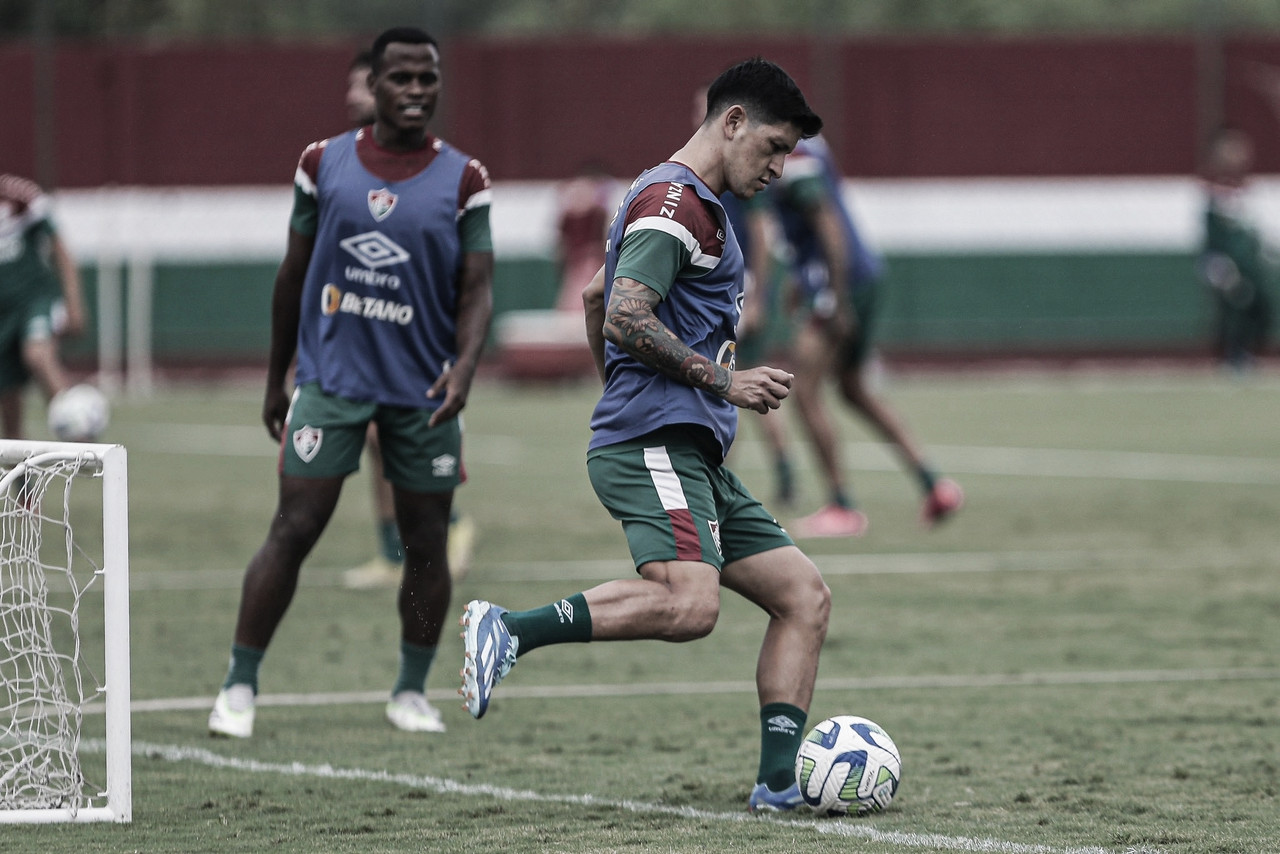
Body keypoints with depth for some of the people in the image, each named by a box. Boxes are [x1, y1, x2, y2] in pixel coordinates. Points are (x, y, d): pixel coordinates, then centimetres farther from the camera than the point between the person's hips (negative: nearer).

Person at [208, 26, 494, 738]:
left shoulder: (463, 179, 1)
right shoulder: (324, 164, 3)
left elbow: (478, 288, -2)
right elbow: (295, 276, 11)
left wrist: (465, 365, -20)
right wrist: (275, 380, 13)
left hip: (422, 388, 1)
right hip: (331, 378, -1)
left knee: (426, 540, 5)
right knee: (294, 527, -8)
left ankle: (412, 692, 20)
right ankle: (240, 686, -2)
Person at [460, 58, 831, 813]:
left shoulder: (693, 204, 26)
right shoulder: (676, 201, -8)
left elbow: (597, 299, 36)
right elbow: (624, 318, -19)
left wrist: (620, 388, 38)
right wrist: (723, 380, -14)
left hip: (694, 457, 11)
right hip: (655, 445, -11)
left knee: (805, 595, 5)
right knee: (689, 605, -31)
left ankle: (778, 781, 0)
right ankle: (509, 631, -24)